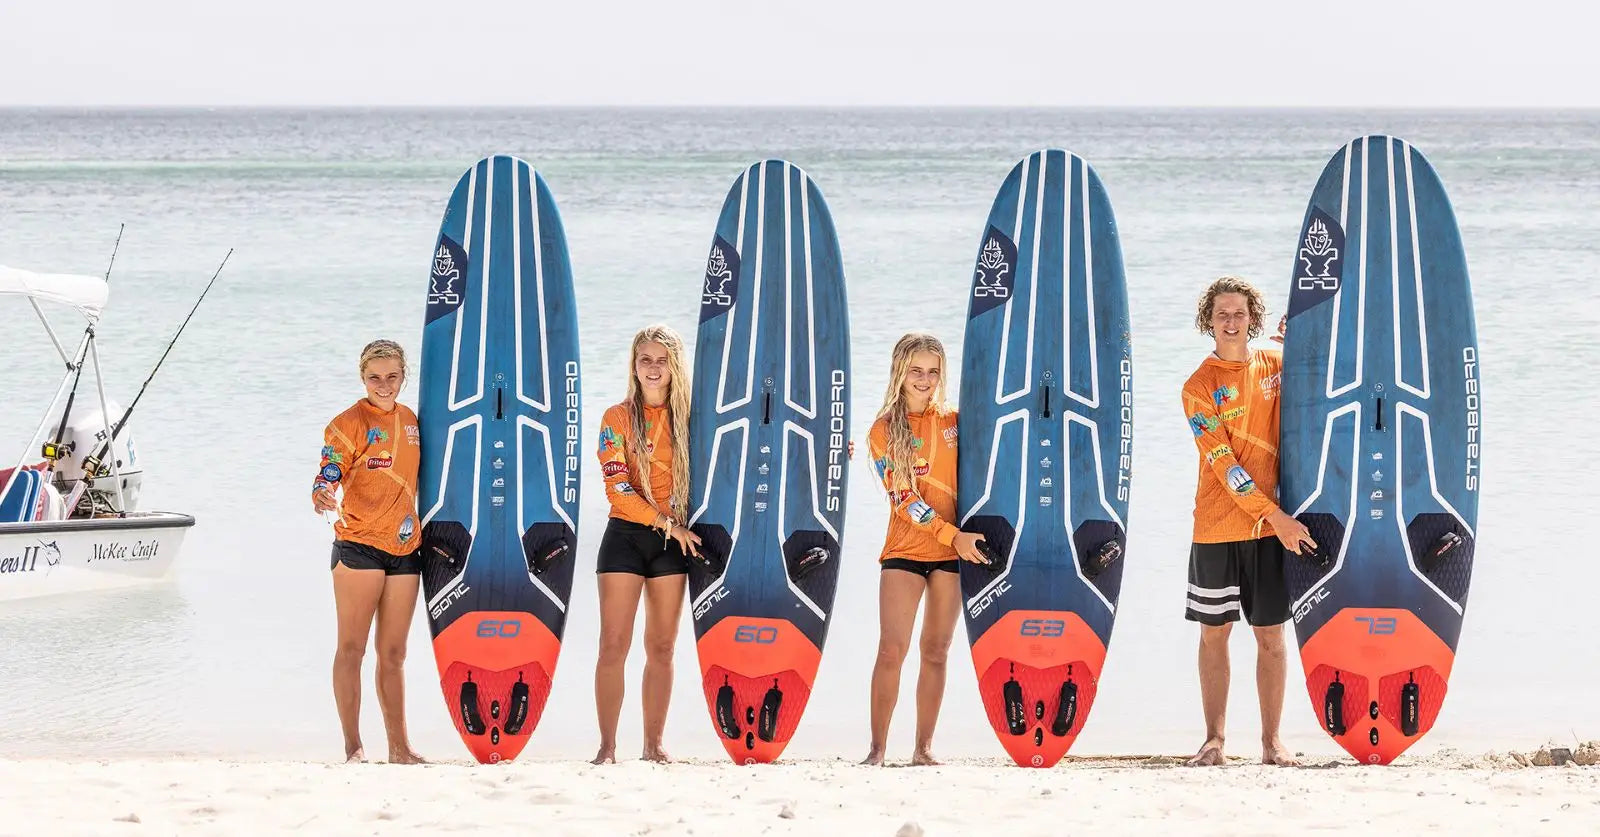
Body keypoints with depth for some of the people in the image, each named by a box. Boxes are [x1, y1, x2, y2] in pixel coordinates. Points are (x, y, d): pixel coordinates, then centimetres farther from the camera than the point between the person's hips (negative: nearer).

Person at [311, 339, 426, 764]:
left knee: (393, 653, 11)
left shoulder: (409, 418, 13)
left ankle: (399, 748, 15)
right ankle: (353, 748, -3)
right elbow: (328, 474, -14)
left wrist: (418, 529, 20)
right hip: (358, 545, -6)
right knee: (352, 648, -5)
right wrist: (324, 494, -36)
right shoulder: (348, 423, -5)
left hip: (404, 549, 6)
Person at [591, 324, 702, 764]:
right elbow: (617, 489, -7)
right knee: (613, 645, -6)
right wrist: (667, 523, -12)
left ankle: (654, 745, 11)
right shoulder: (617, 418, -1)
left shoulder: (686, 416, 7)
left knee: (662, 647, 5)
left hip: (673, 543, 2)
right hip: (626, 535, -2)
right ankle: (607, 746, -3)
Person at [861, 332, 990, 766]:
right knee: (891, 650, -10)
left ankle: (924, 747, 10)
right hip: (904, 551, -2)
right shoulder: (883, 431, -1)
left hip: (954, 552, 2)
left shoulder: (954, 421, 8)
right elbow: (903, 498, -8)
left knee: (936, 652, 5)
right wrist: (952, 534, -17)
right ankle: (877, 748, -6)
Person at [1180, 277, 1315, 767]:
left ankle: (1272, 741, 7)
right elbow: (1224, 464, -10)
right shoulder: (1199, 387, -3)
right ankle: (1214, 740, 10)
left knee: (1270, 633, 3)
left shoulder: (1275, 364, 7)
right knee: (1214, 631, 4)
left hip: (1272, 525, 2)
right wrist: (1275, 515, -16)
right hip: (1217, 528, -2)